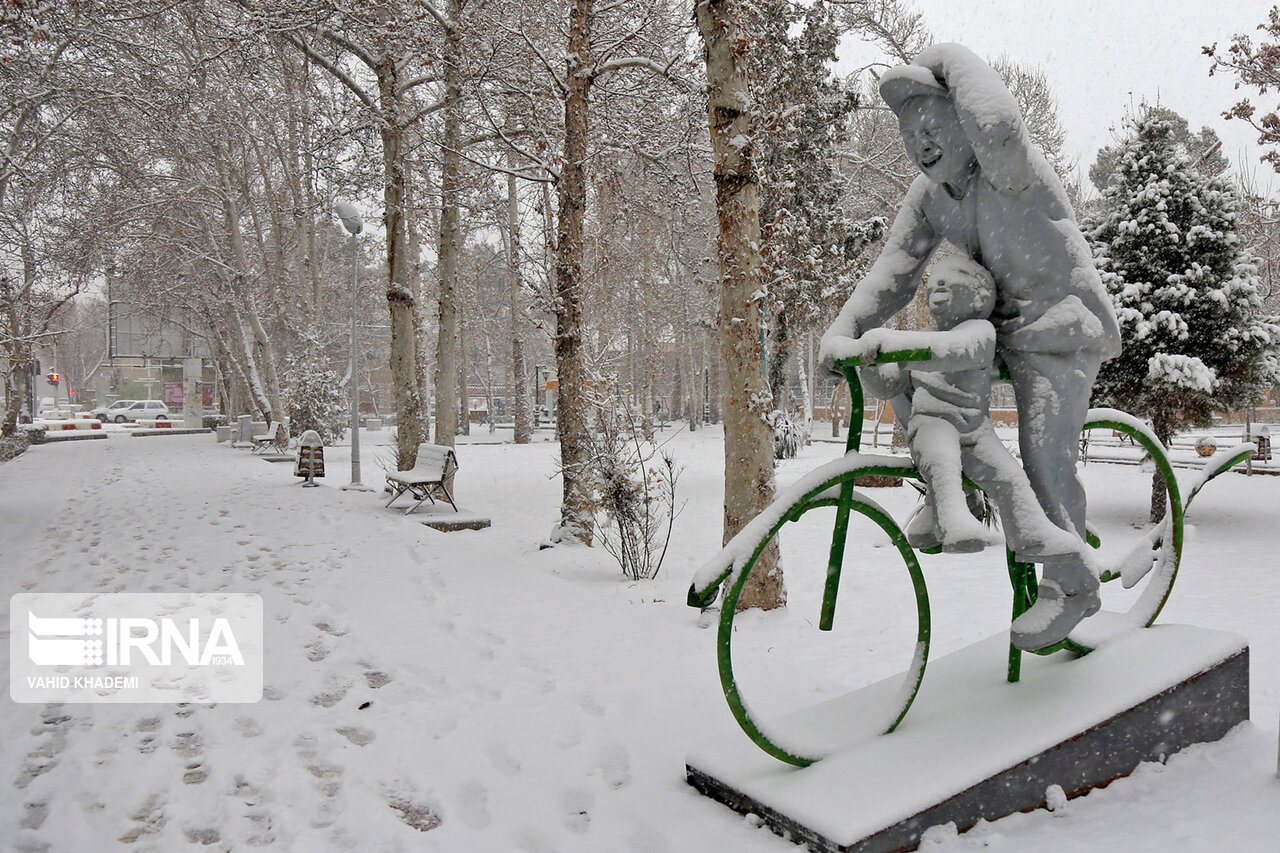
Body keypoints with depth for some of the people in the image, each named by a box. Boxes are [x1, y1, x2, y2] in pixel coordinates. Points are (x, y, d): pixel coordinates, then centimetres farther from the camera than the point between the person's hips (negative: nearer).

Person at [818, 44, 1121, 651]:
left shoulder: (1010, 172, -22)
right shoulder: (928, 195, -2)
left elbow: (996, 122, -45)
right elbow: (893, 270, -11)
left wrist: (950, 60, -26)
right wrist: (842, 330, -26)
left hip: (1060, 328, -7)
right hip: (993, 323, 7)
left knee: (1045, 453, -15)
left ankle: (1070, 586, 4)